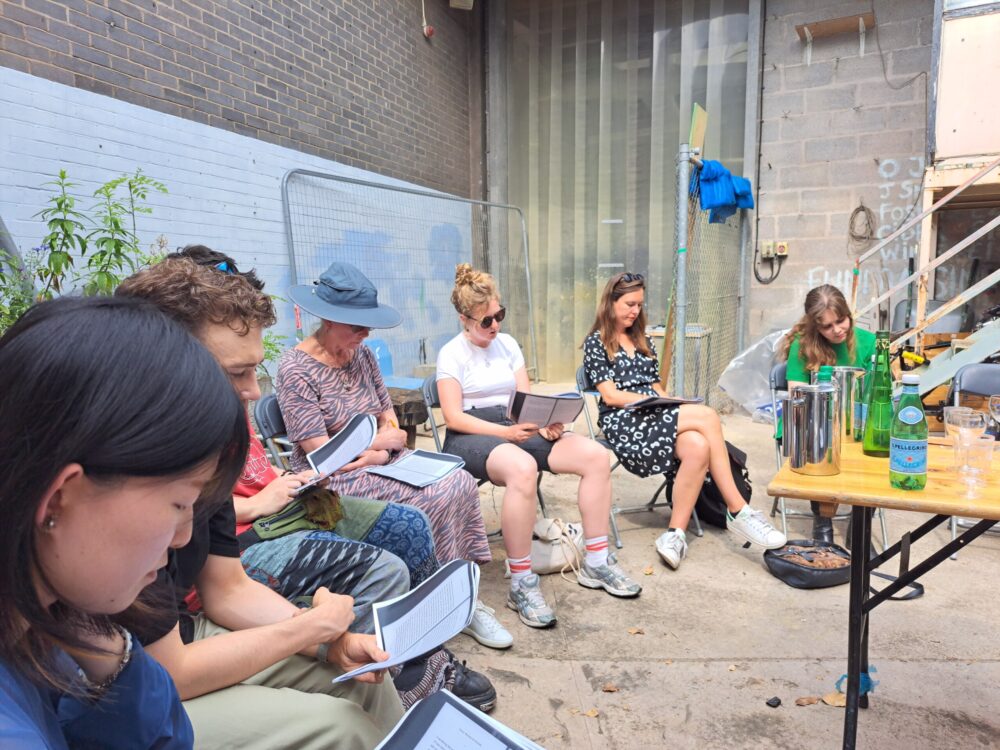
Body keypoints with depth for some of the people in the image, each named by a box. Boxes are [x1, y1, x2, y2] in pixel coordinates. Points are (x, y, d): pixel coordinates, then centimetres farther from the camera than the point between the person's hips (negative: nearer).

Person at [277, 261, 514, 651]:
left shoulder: (361, 355, 8)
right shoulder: (295, 370, -13)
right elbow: (323, 456, -17)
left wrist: (376, 450, -8)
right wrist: (380, 442, -6)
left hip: (381, 462, 7)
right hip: (336, 480, -6)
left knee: (460, 482, -16)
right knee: (436, 499, -24)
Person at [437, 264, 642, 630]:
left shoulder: (508, 344, 15)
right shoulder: (452, 353, -2)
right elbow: (453, 417, -11)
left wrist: (546, 422, -11)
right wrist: (505, 432, -23)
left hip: (515, 430, 6)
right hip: (470, 435, -6)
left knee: (596, 455, -16)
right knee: (522, 468, -41)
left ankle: (596, 563, -5)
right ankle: (521, 585, -30)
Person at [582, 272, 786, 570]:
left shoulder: (643, 341, 23)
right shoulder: (596, 343, 4)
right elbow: (610, 396, -6)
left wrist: (670, 400, -2)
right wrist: (652, 399, -14)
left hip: (656, 418, 6)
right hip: (623, 423, -6)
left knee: (697, 447, -31)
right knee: (707, 416, -27)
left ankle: (675, 534, -27)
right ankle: (738, 511, -21)